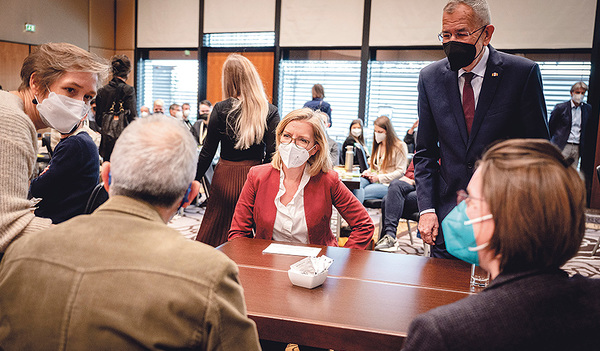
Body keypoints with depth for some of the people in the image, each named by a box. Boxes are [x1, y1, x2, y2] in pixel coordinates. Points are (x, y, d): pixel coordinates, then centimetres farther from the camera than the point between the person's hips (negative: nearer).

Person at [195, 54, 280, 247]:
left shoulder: (221, 109, -6)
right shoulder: (270, 112, -4)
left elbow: (207, 151, -3)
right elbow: (272, 153, -7)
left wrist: (193, 180, 7)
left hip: (225, 178, -1)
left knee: (214, 235, 12)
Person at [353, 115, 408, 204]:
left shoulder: (400, 146, -1)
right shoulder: (378, 145, 22)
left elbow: (400, 172, -6)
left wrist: (379, 177, -12)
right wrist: (368, 172, 5)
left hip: (388, 184, -6)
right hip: (374, 180, 6)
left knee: (362, 192, -33)